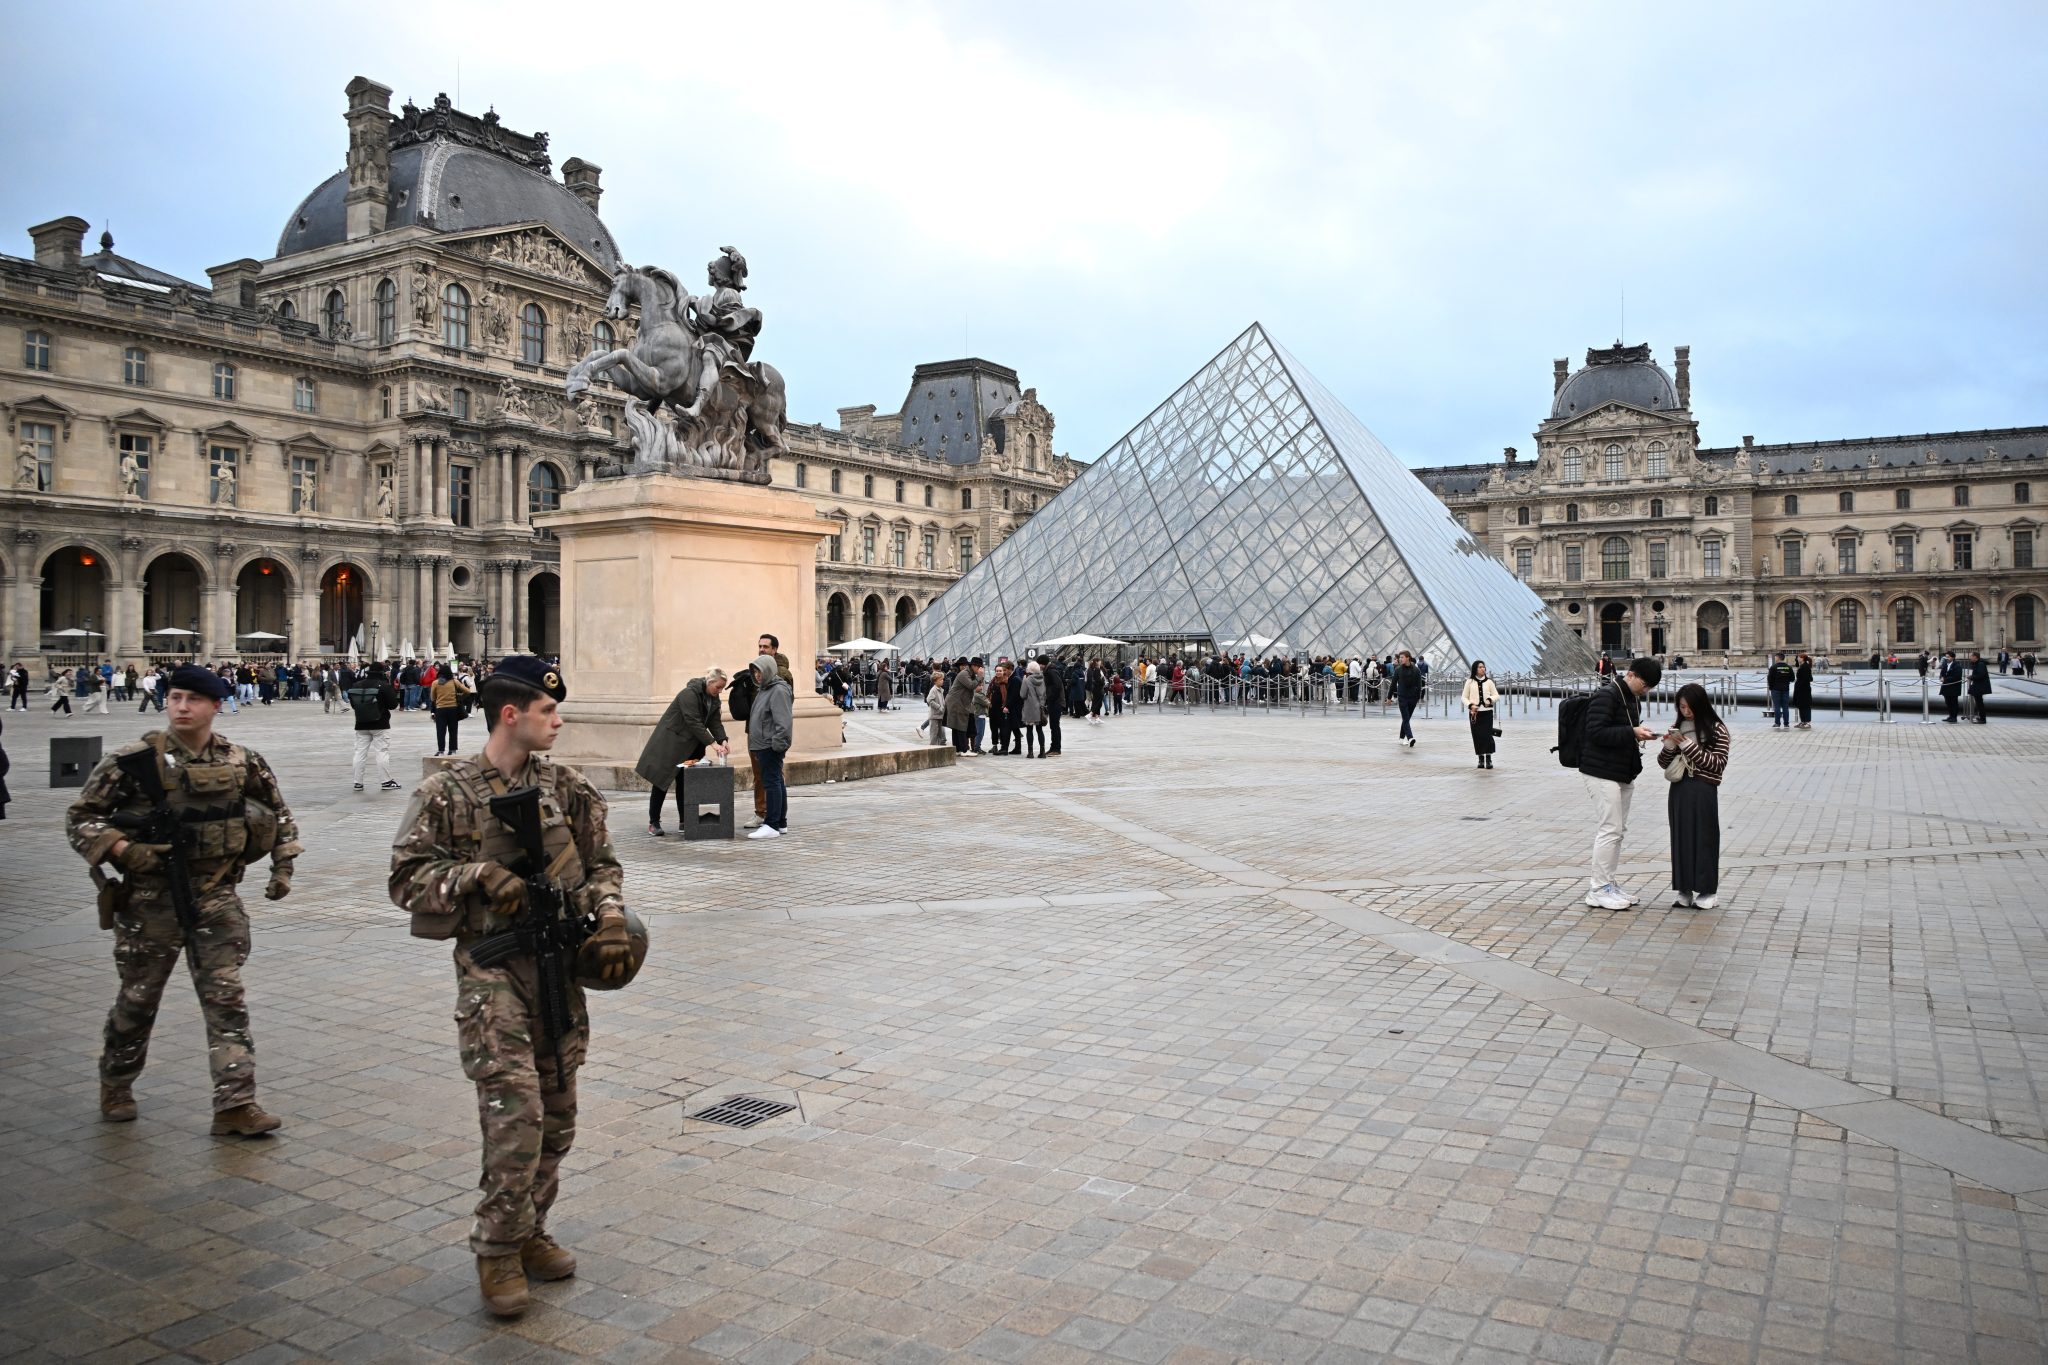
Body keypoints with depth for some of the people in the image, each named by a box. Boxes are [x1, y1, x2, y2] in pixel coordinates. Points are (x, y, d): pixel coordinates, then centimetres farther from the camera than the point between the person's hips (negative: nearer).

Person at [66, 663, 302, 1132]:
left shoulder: (242, 762, 1)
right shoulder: (133, 761, -8)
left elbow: (278, 814, 16)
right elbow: (79, 816, -2)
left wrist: (282, 866, 8)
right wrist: (119, 848, -19)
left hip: (216, 895, 2)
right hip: (151, 896, -1)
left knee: (226, 997, -4)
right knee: (138, 997, 13)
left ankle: (235, 1103, -3)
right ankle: (115, 1086, 38)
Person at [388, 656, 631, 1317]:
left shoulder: (567, 787, 6)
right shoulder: (449, 792, -5)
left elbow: (602, 864, 12)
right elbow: (407, 878, -3)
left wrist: (611, 919, -5)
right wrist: (477, 872, -17)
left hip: (560, 965, 5)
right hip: (492, 969, -5)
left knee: (556, 1118, 11)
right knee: (515, 1111, -12)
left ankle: (530, 1233, 28)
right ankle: (498, 1249, 6)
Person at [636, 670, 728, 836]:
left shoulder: (713, 698, 3)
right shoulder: (689, 694, -23)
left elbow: (715, 722, 1)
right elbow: (694, 722, -29)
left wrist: (723, 740, -16)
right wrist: (712, 743, -32)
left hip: (690, 745, 8)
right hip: (670, 741, -8)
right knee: (662, 782, -3)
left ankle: (684, 821, 13)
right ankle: (653, 823, 2)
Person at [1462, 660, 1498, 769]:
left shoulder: (1489, 682, 6)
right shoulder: (1470, 682, 4)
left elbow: (1496, 695, 8)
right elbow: (1464, 697, 5)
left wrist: (1490, 699, -13)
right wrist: (1471, 705, -12)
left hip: (1487, 712, 0)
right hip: (1474, 712, 0)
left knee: (1487, 735, -8)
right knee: (1477, 736, 1)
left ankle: (1489, 759, -1)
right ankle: (1481, 759, 13)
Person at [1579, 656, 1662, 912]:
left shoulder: (1633, 698, 15)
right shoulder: (1606, 695, -15)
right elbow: (1596, 732, -23)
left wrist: (1640, 733, 3)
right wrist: (1632, 733, -24)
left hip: (1622, 773, 10)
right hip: (1601, 773, -10)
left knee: (1617, 829, 12)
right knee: (1611, 828, -9)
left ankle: (1609, 883, 21)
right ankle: (1599, 890, -2)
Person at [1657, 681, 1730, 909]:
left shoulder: (1716, 730, -5)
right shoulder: (1676, 727, 9)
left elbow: (1718, 764, -12)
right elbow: (1663, 763, 12)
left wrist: (1689, 746, -18)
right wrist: (1668, 746, -8)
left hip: (1703, 792, -5)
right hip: (1679, 790, 5)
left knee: (1704, 839, 2)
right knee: (1681, 838, 7)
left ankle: (1708, 891, 13)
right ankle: (1684, 891, 15)